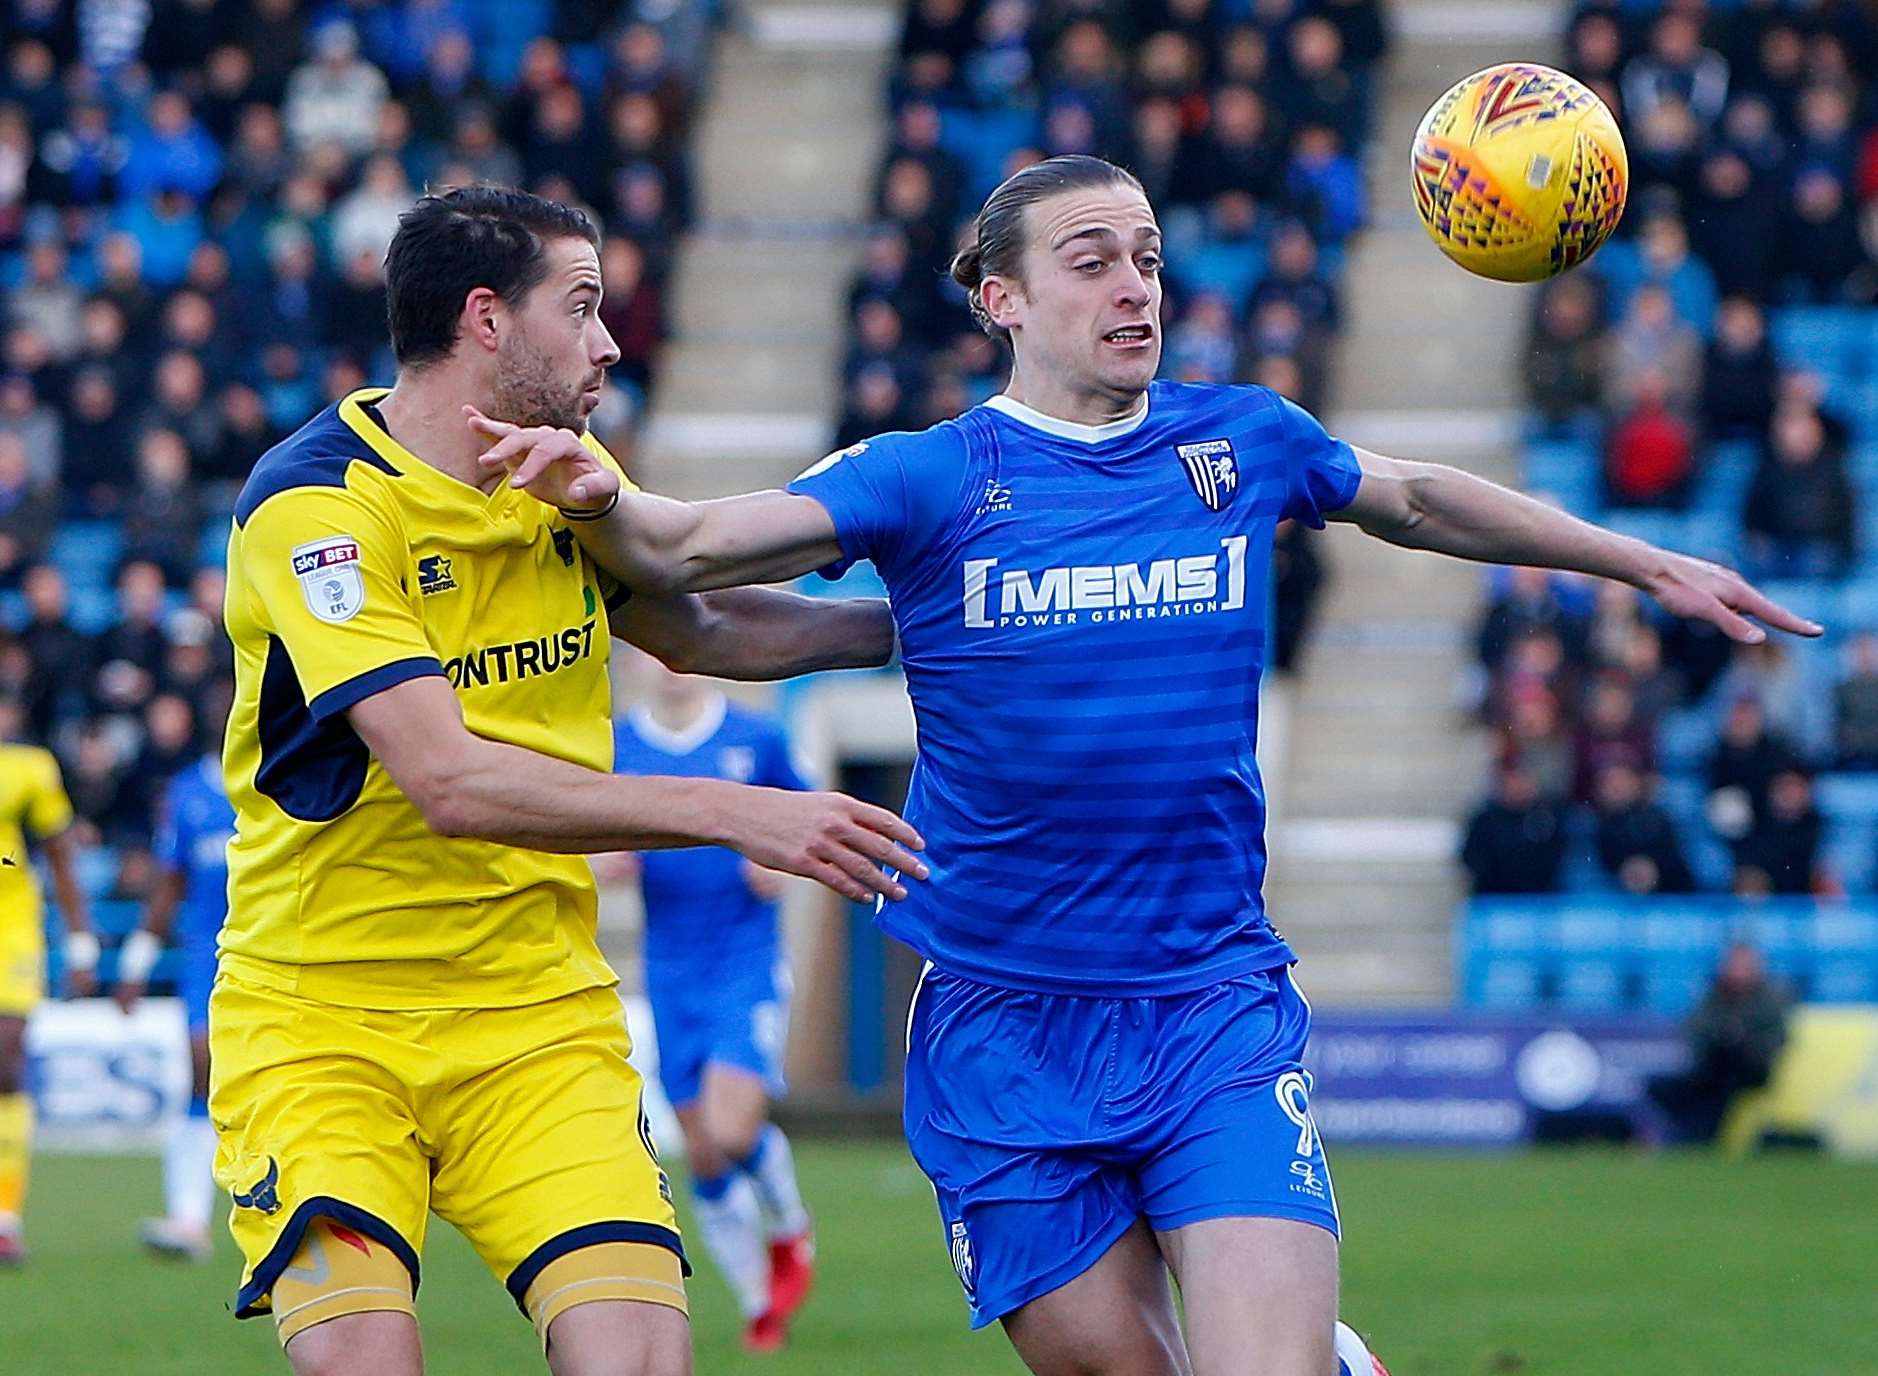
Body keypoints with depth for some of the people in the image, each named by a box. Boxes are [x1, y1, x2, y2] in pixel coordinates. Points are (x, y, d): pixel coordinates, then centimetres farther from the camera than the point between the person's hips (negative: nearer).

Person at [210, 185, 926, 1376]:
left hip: (538, 1014, 5)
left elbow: (693, 629, 30)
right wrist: (730, 813, -27)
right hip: (318, 1016, -5)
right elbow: (449, 782, -26)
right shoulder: (316, 505, -15)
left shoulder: (567, 478, 8)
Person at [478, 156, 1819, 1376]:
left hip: (1217, 1010, 1)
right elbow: (687, 547, -11)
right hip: (1004, 1029, -1)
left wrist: (1648, 564, 30)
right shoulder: (930, 480, -3)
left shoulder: (1243, 442, 6)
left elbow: (1418, 499, 24)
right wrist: (593, 491, -33)